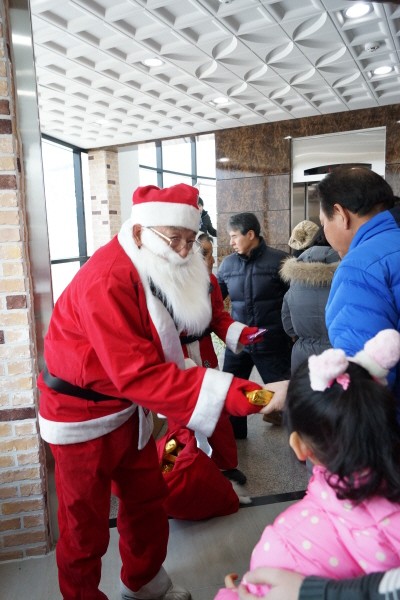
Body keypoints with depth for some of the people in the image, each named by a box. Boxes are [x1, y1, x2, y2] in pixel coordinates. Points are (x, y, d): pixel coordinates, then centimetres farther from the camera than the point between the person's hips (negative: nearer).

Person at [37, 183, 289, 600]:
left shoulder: (159, 270, 0)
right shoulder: (107, 281, -30)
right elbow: (138, 373, -35)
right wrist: (228, 395, -39)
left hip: (128, 407, 8)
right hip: (83, 416, -8)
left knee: (147, 500, 21)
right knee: (85, 526, 10)